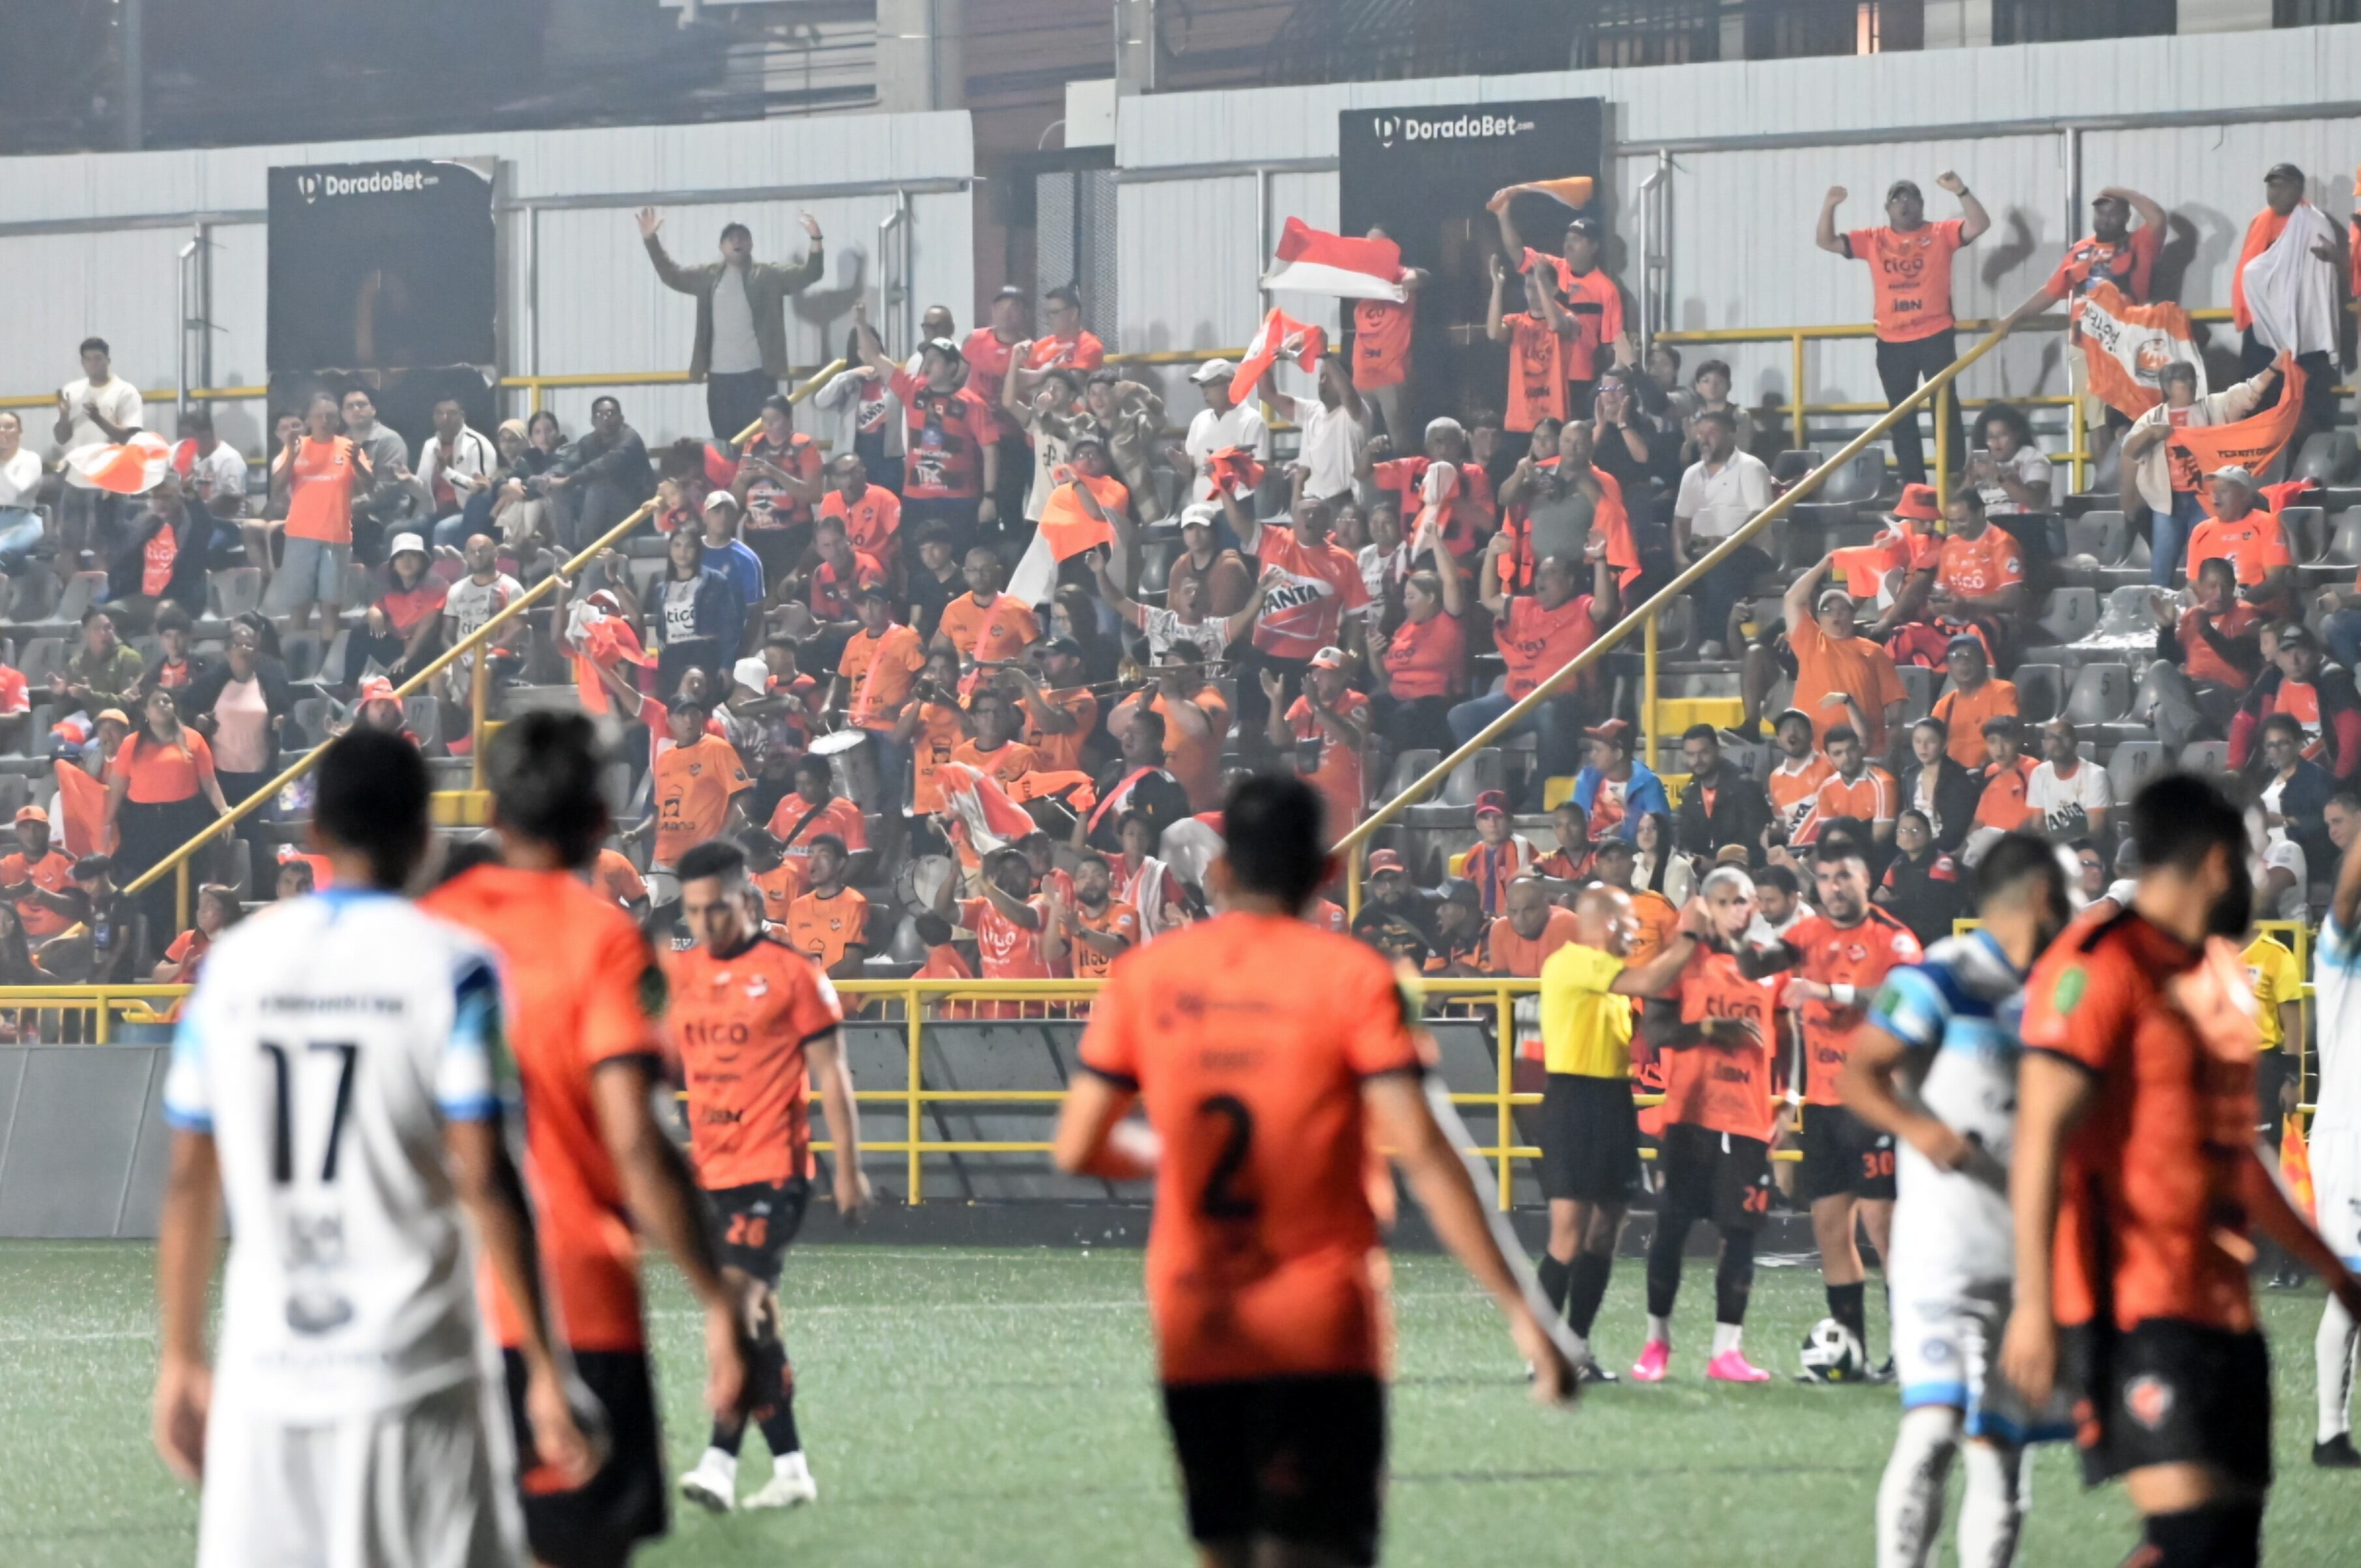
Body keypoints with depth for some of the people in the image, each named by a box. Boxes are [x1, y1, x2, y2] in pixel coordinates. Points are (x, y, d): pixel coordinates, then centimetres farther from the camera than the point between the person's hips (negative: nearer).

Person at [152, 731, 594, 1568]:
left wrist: (182, 1358, 18)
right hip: (412, 1372, -3)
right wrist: (543, 1370, -5)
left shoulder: (233, 964, 7)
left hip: (265, 1373, 3)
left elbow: (189, 1184, 9)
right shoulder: (447, 966, -4)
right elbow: (486, 1182, -9)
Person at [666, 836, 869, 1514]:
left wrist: (848, 1170, -5)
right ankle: (790, 1468, 16)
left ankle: (721, 1463, -22)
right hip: (711, 1173, 6)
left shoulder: (790, 974, -5)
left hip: (773, 1172, -6)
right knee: (753, 1320, 9)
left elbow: (832, 1075, -3)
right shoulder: (677, 976, 11)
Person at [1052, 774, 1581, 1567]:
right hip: (1320, 1330, -3)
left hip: (1193, 1334, 3)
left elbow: (1078, 1149, 5)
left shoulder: (1144, 975, 3)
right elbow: (1421, 1153, -13)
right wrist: (1518, 1308, -12)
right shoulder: (1352, 976, -6)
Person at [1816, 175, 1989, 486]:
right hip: (1892, 342, 3)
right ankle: (1913, 486, 12)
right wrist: (1829, 207, -8)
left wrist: (1960, 192, -21)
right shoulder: (1873, 241, 8)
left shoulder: (1941, 234, 2)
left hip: (1935, 336, -3)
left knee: (1945, 408, -2)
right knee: (1902, 416, 7)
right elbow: (1826, 242, 8)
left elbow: (1979, 225, -9)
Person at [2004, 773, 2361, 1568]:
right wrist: (2035, 1303, -23)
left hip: (2221, 1308, 9)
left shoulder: (2212, 979, 19)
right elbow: (2041, 1137, -16)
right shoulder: (2101, 965, -9)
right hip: (2133, 1308, -9)